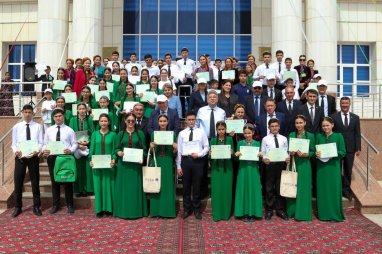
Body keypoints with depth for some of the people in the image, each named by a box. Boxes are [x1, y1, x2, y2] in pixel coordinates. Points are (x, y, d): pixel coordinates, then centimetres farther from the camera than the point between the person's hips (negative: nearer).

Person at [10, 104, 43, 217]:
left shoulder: (38, 126, 1)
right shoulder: (16, 127, 5)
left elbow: (41, 142, -2)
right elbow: (14, 143, 4)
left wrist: (37, 150, -21)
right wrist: (16, 151, -16)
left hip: (33, 157, -1)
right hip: (20, 157, 1)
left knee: (35, 182, 7)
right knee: (18, 182, 7)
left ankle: (36, 207, 20)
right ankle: (17, 207, 21)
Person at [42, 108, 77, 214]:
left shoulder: (69, 130, 2)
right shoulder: (48, 130, 9)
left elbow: (75, 144, -1)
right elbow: (45, 144, 9)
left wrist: (70, 150, -21)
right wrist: (44, 150, -13)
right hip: (52, 158, 3)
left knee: (67, 181, 4)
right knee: (54, 182, 10)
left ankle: (70, 205, 16)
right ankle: (55, 205, 22)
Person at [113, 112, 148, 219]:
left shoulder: (140, 133, 7)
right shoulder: (120, 134, 9)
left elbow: (144, 149, 4)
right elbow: (116, 148, 6)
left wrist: (142, 157, -14)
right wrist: (119, 153, -15)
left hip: (136, 163, 0)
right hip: (123, 164, 1)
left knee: (135, 186, 2)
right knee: (123, 186, 3)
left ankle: (136, 210, 10)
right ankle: (123, 211, 10)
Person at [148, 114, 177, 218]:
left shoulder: (172, 134, 4)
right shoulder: (154, 134, 7)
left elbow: (174, 153, 4)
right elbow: (152, 152, 8)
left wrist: (175, 148, -16)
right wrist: (151, 147, -12)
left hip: (168, 163, -1)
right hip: (157, 162, 1)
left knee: (168, 186, 2)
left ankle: (168, 210, 11)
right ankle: (156, 210, 12)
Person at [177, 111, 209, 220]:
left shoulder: (201, 132, 3)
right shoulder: (182, 133, 4)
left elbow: (206, 147, 3)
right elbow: (179, 150, 3)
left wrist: (199, 154, -14)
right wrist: (178, 166, 0)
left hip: (198, 161, -1)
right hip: (185, 160, 1)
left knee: (197, 186, 7)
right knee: (186, 186, 9)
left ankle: (197, 209, 21)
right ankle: (186, 209, 22)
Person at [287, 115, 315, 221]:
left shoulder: (310, 136, -1)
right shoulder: (291, 135, 7)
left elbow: (313, 152, -2)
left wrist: (304, 154, -18)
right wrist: (291, 152, -10)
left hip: (304, 165, -3)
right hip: (293, 164, 3)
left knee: (303, 188, 0)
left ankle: (302, 213, 8)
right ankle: (292, 211, 17)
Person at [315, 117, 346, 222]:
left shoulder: (338, 136, 1)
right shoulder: (319, 136, 8)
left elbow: (343, 152, -1)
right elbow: (315, 150, 10)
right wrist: (316, 154, -11)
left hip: (333, 167, -2)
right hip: (321, 167, 2)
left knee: (334, 189, 0)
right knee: (322, 190, 5)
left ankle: (335, 214, 11)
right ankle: (323, 214, 14)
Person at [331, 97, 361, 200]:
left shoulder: (355, 117, 7)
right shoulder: (334, 117, 0)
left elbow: (357, 134, 6)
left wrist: (358, 148, 0)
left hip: (350, 148, 2)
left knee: (348, 170, 7)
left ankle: (346, 190, 18)